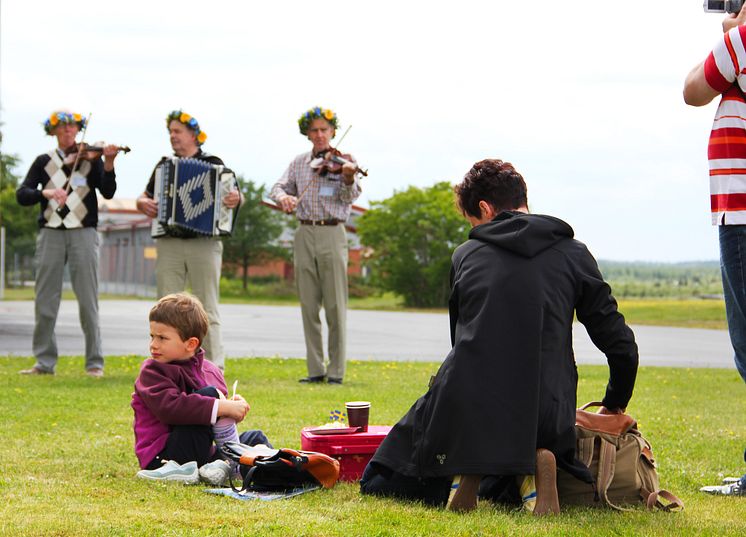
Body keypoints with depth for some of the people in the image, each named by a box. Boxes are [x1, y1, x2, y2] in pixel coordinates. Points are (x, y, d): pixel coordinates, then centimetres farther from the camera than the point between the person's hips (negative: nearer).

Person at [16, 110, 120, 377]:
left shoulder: (90, 157, 5)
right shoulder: (44, 162, 10)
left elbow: (108, 192, -8)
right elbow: (22, 194, 2)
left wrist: (108, 164, -24)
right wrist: (46, 192, -17)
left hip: (83, 233, -2)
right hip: (50, 233, 2)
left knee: (88, 301, -4)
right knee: (45, 301, 2)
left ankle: (95, 363, 1)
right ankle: (45, 362, 10)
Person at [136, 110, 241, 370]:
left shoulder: (213, 164, 6)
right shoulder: (163, 165, 15)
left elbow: (235, 195, 3)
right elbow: (143, 197, 20)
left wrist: (236, 198, -20)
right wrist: (143, 204, -3)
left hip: (204, 243, -3)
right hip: (168, 244, 3)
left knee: (207, 309, -3)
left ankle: (214, 366, -2)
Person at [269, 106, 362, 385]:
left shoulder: (343, 161, 1)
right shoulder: (299, 163, 14)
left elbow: (351, 196, -11)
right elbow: (278, 187, 10)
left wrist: (348, 178, -32)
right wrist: (283, 197, -13)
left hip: (332, 234, -4)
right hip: (304, 235, 4)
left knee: (335, 307, -5)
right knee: (309, 307, 5)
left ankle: (336, 371, -1)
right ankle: (315, 369, 10)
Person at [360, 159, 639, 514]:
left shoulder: (465, 256, 9)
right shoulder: (574, 255, 8)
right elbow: (621, 345, 6)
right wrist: (615, 404, 24)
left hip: (464, 408, -1)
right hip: (543, 415, 2)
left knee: (379, 484, 18)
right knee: (497, 490, 33)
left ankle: (462, 470, -9)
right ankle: (529, 467, -2)